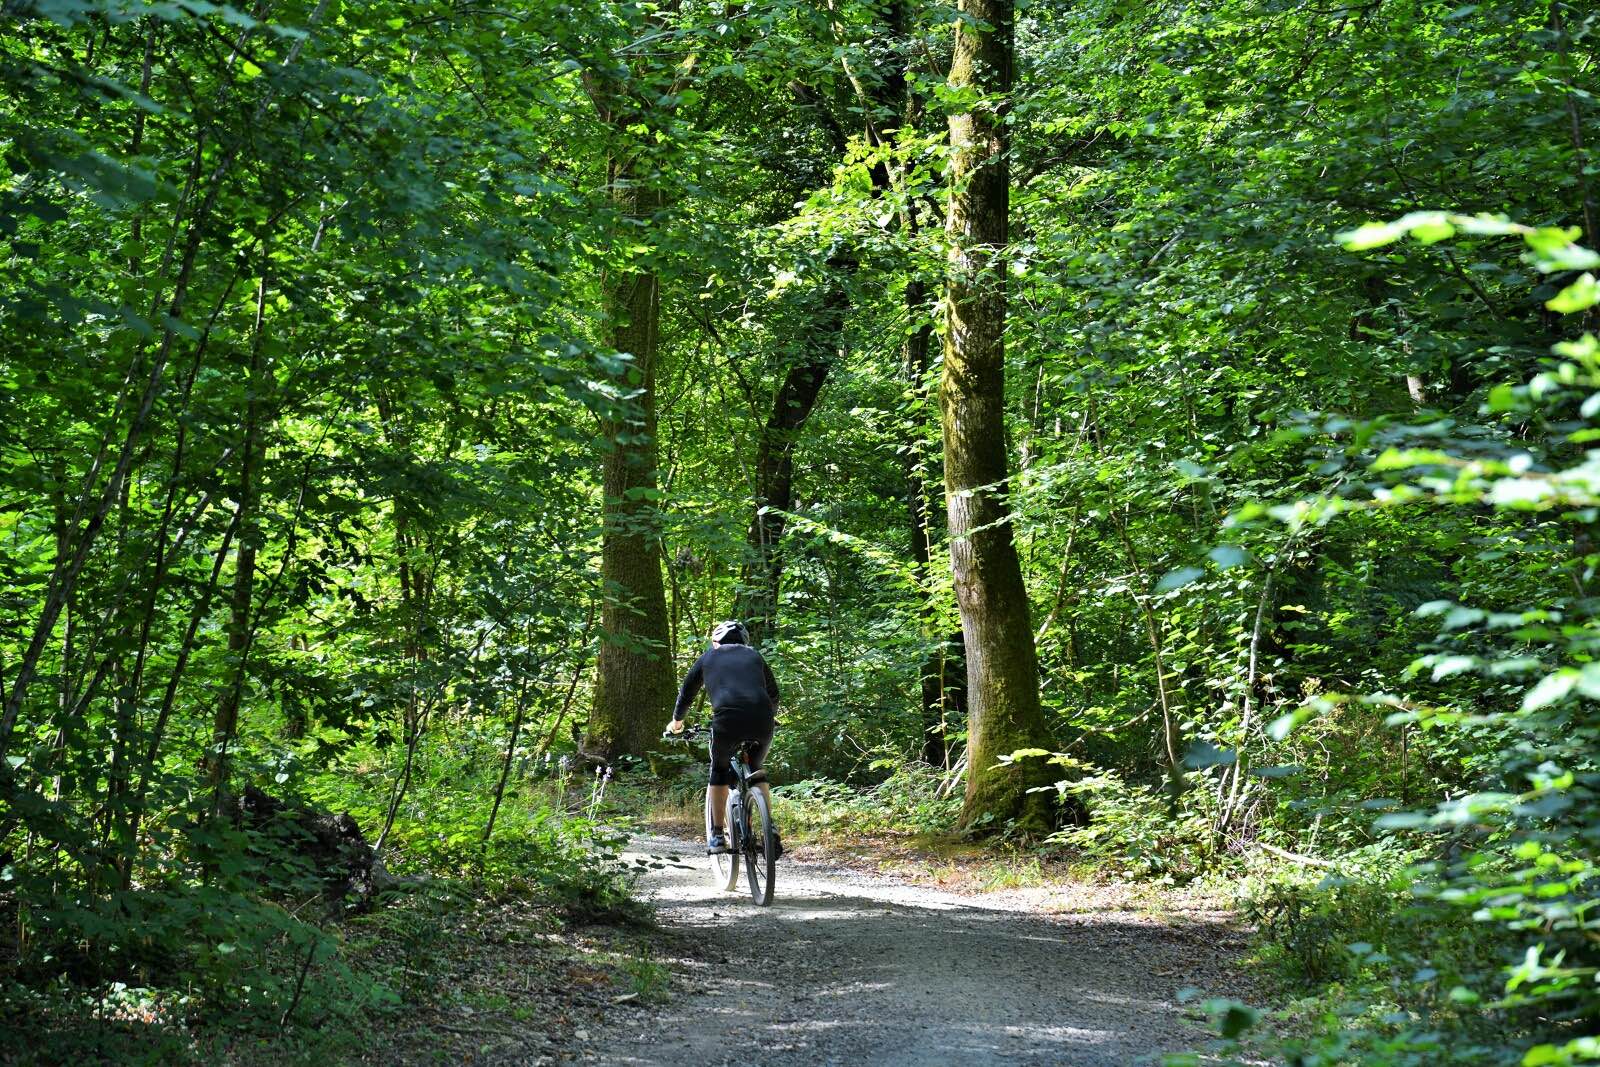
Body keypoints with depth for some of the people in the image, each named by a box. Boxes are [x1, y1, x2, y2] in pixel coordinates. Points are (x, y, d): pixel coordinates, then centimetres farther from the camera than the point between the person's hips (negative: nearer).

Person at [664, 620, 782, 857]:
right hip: (762, 721, 2)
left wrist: (676, 722, 51)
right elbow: (773, 693, 37)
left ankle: (717, 836, 16)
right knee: (755, 772, 26)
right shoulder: (754, 656, 28)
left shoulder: (708, 658, 24)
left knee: (719, 772, 23)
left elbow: (687, 693, 33)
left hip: (727, 719, -2)